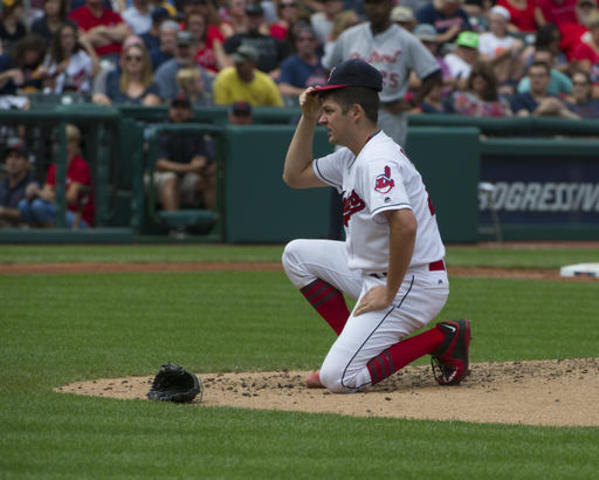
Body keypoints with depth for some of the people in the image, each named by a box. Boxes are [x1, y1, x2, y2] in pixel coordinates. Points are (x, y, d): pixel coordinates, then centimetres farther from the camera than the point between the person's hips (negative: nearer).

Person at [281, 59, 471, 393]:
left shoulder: (377, 161, -21)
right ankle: (354, 344, 12)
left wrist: (390, 292, -26)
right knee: (298, 254, 14)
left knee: (339, 378, -16)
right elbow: (295, 175, 23)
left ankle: (443, 340, -6)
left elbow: (405, 224, -34)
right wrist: (307, 118, 12)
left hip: (412, 285, -10)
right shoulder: (352, 156, 12)